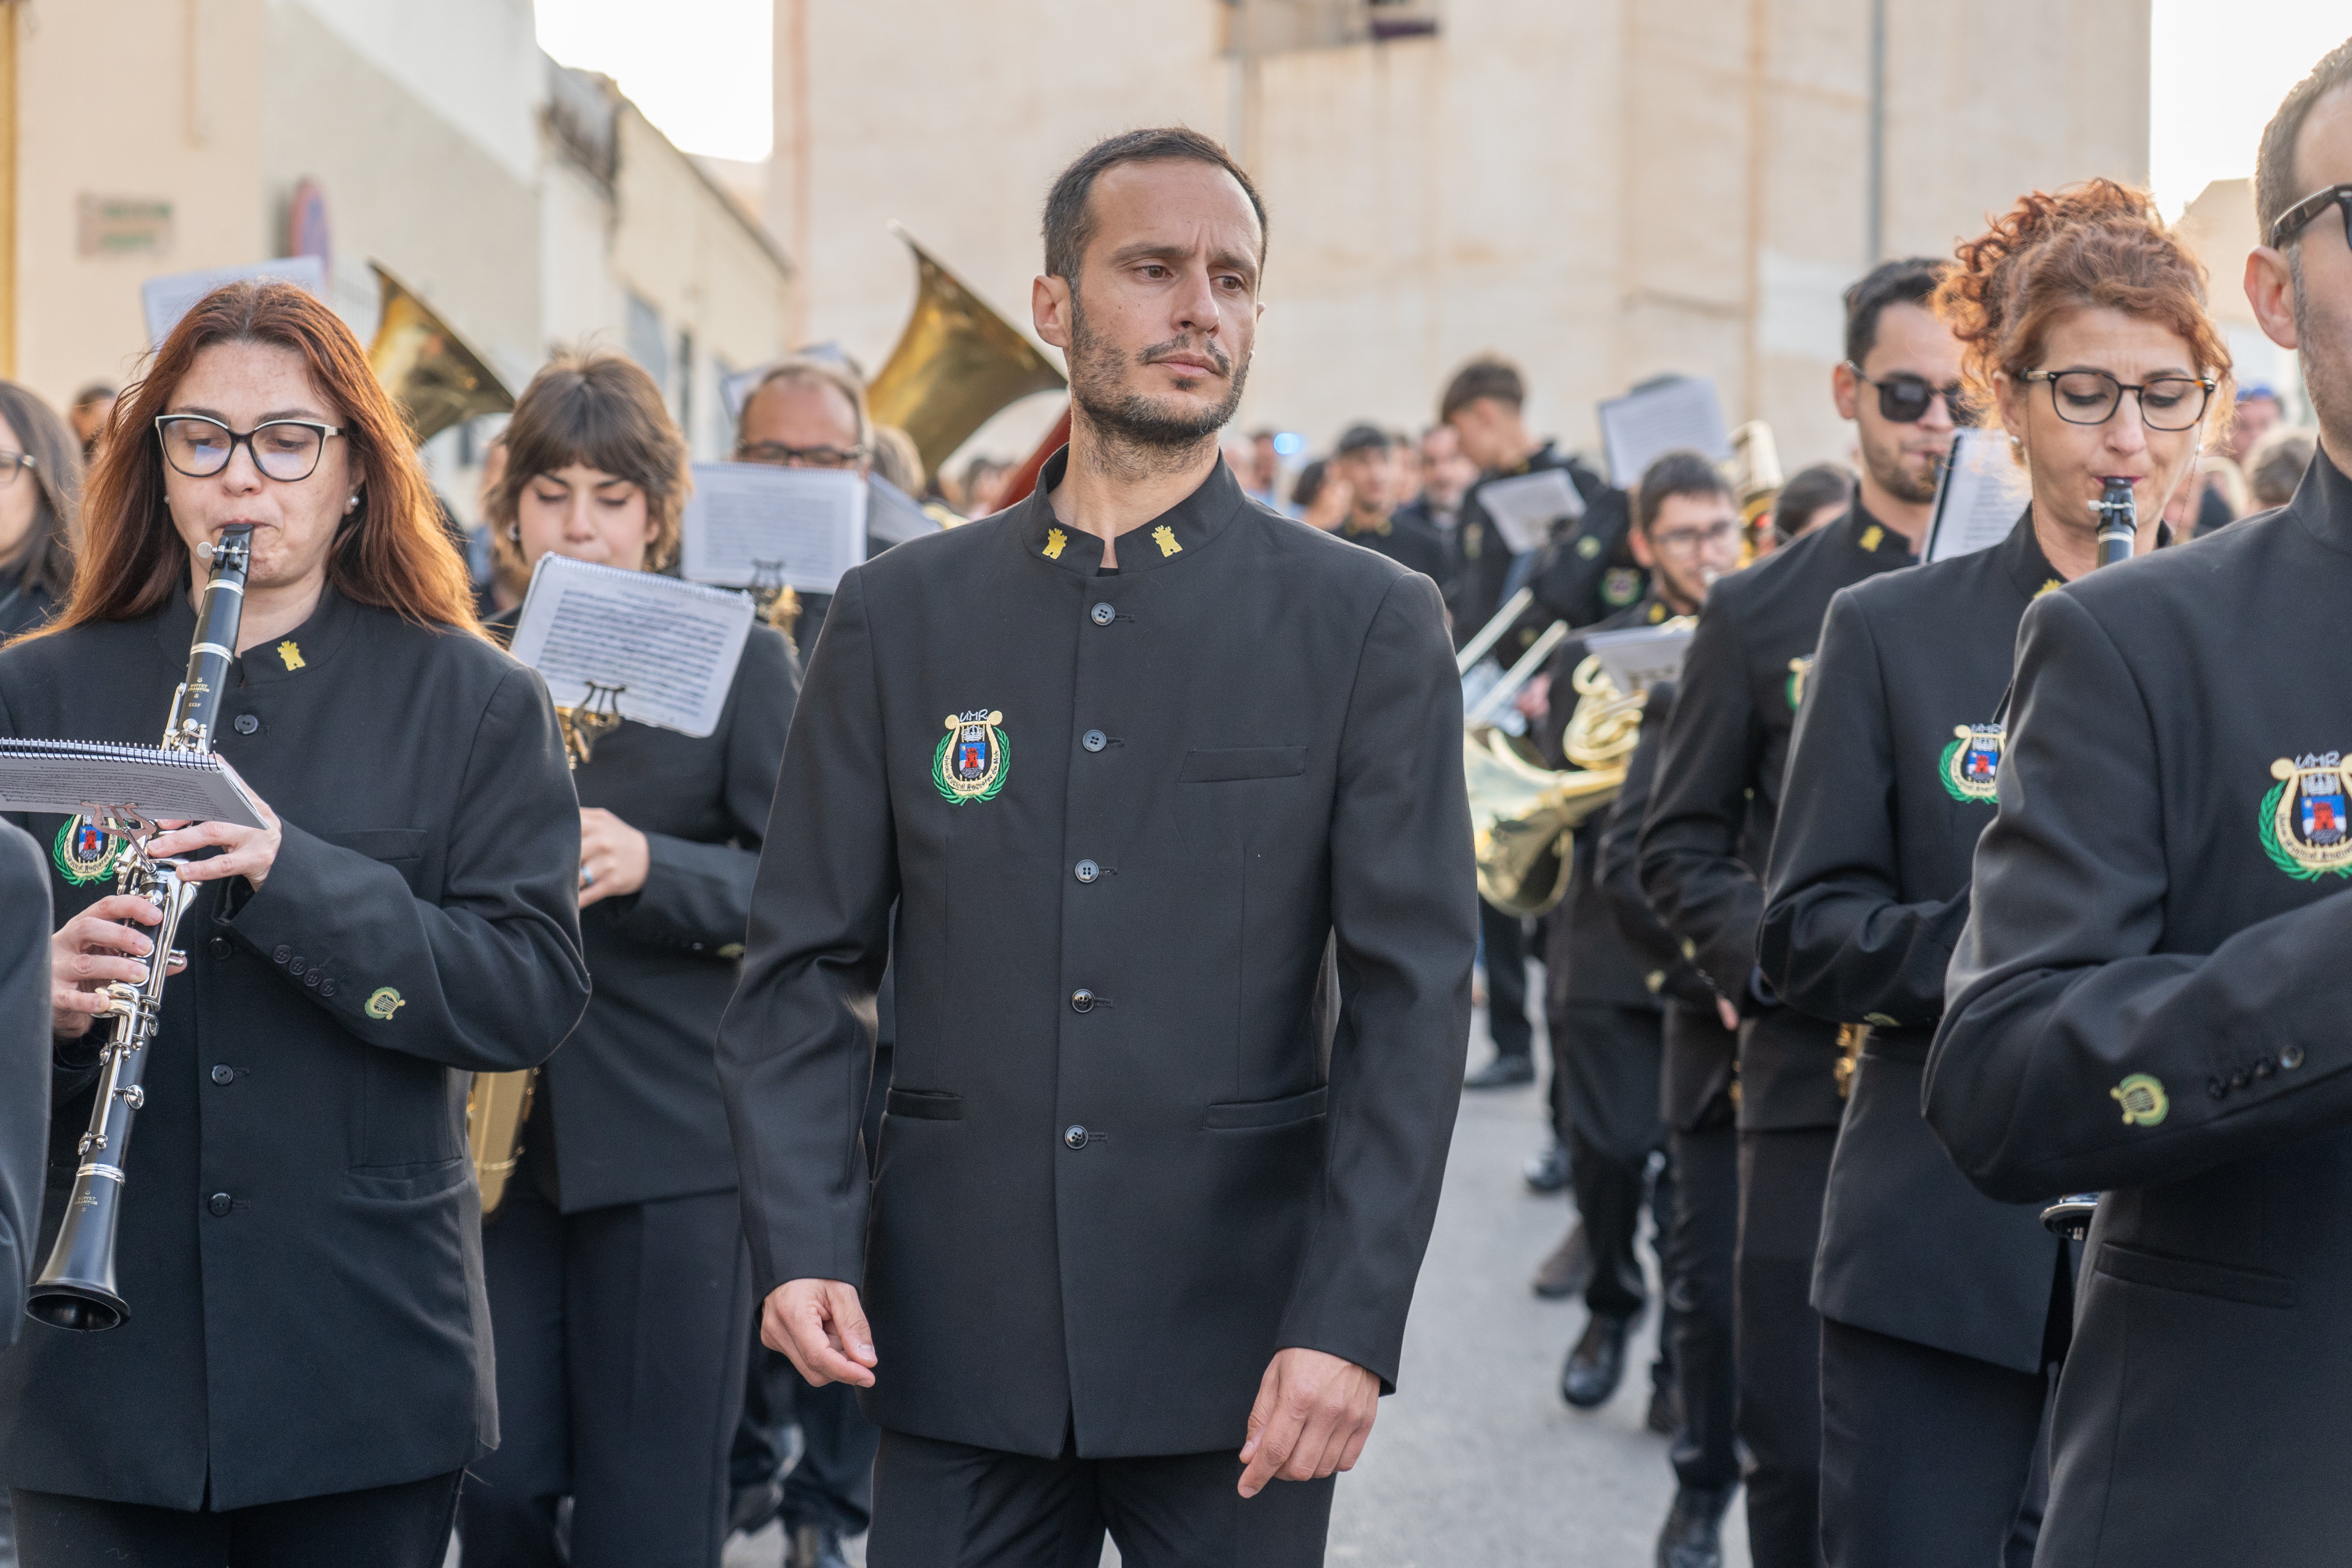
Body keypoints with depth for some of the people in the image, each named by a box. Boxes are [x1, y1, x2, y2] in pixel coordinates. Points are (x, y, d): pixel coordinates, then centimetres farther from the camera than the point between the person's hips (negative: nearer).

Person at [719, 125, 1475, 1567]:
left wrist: (1350, 1325, -13)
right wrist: (805, 1245, -7)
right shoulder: (900, 616, 7)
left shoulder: (1371, 625, 1)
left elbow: (1414, 993, -4)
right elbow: (807, 968, 7)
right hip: (957, 1341, 2)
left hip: (1237, 1345, -1)